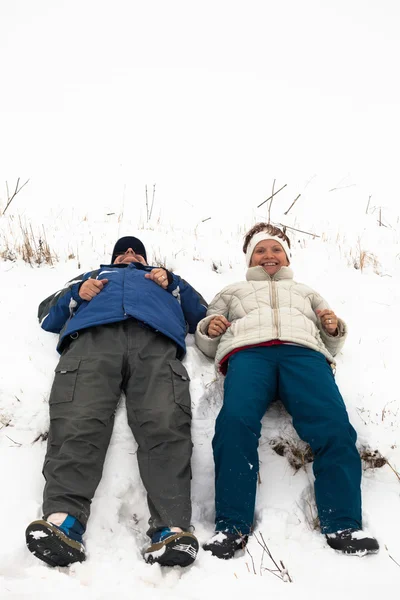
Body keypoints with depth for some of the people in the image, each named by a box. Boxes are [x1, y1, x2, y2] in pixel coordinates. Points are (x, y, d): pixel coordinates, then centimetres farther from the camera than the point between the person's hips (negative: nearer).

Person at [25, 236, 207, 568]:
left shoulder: (164, 279, 44)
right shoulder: (93, 274, 45)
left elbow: (201, 315, 30)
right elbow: (47, 315, 33)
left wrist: (172, 284, 15)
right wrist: (77, 293, 13)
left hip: (155, 339, 0)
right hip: (91, 335, 1)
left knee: (166, 423, -31)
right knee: (78, 421, -31)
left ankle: (172, 528, -47)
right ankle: (63, 518, -47)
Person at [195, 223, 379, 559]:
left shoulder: (305, 292, 42)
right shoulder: (233, 292, 40)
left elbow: (331, 342, 31)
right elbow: (205, 343, 28)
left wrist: (334, 329, 7)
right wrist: (209, 329, 4)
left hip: (303, 350, 1)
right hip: (248, 351, -1)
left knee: (333, 425, -30)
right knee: (236, 421, -34)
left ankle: (343, 525, -34)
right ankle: (231, 527, -37)